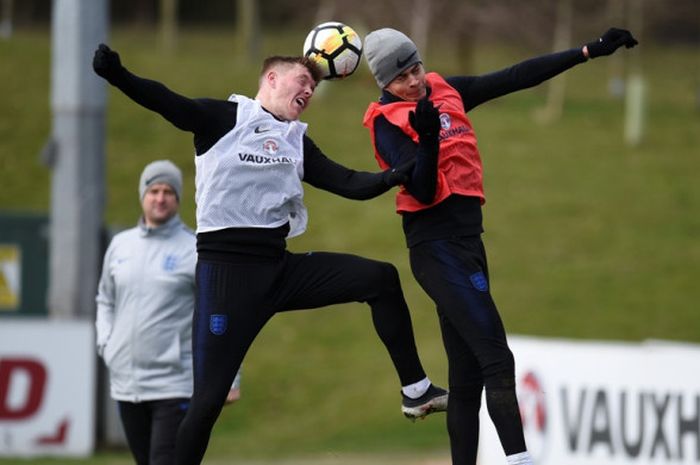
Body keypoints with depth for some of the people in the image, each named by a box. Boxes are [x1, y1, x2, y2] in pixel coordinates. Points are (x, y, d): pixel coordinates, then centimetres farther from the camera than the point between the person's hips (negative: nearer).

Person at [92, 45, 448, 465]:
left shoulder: (298, 143, 17)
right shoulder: (225, 117, -2)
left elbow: (349, 184, 10)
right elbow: (168, 103, -17)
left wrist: (392, 177, -11)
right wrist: (117, 76, -36)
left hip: (281, 268, 6)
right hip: (227, 269, -6)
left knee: (381, 279, -2)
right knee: (210, 395, -10)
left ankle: (416, 391, 5)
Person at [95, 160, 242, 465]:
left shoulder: (195, 250, -4)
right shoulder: (120, 245, 11)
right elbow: (105, 300, 25)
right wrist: (105, 345, 9)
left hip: (175, 385, -5)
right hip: (125, 382, 5)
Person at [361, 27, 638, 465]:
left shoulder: (446, 90, 12)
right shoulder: (388, 122, -7)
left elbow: (517, 78, 13)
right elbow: (423, 191, -15)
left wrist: (590, 51, 12)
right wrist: (427, 139, -30)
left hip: (468, 243, 8)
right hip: (436, 246, -8)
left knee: (468, 375, 8)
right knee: (496, 358, -19)